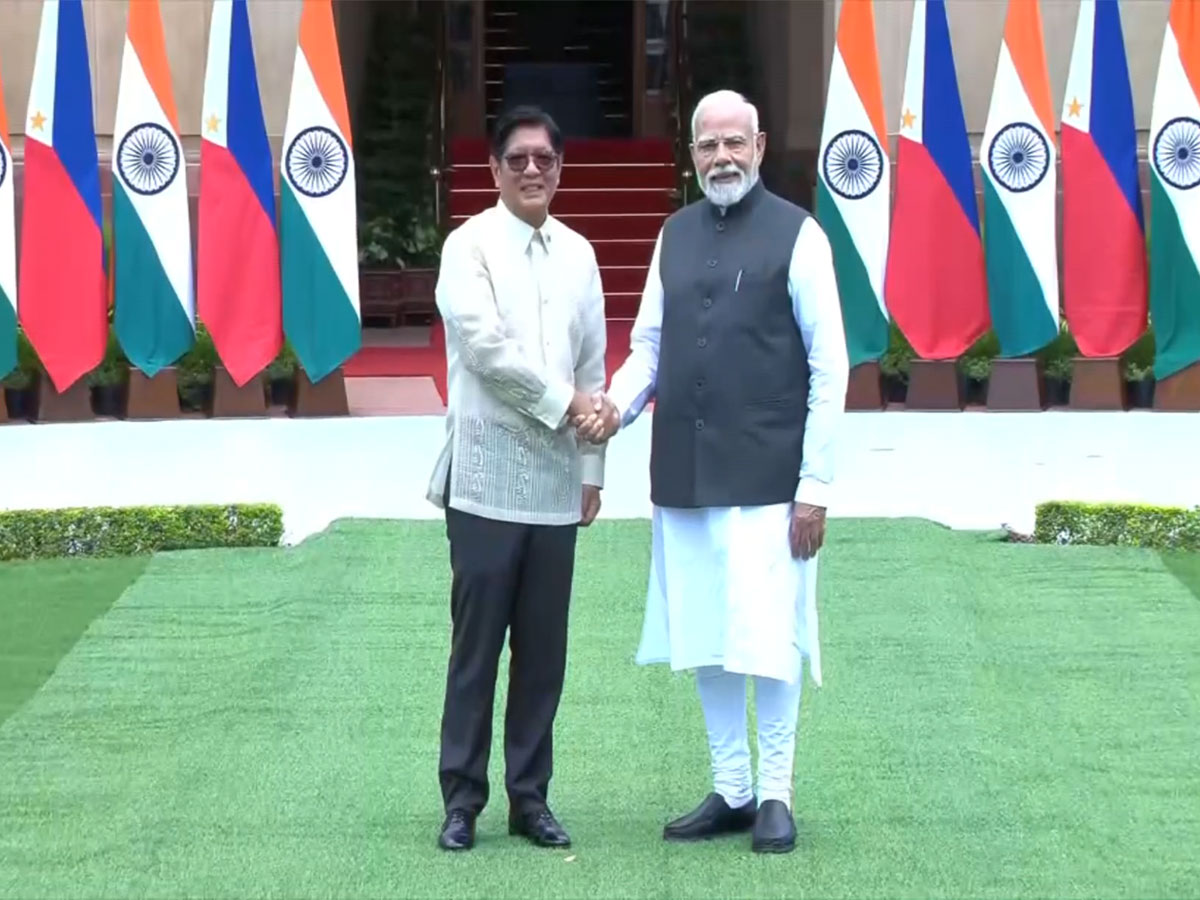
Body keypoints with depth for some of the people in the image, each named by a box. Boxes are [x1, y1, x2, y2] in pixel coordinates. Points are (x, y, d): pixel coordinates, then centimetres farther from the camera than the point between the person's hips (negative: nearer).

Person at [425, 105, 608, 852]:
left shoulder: (579, 254, 11)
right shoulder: (470, 245, -3)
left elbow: (593, 367, 12)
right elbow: (485, 345, -14)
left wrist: (593, 467, 9)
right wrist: (561, 401, -8)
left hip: (555, 483, 4)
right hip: (487, 478, -4)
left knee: (544, 649, 7)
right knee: (477, 644, -1)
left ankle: (530, 796, 15)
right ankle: (463, 798, 8)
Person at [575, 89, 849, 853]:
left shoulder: (797, 233, -5)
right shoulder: (675, 235, 11)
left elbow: (829, 363, -6)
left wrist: (817, 484, -10)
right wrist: (618, 404, -7)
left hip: (766, 477, -5)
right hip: (685, 474, 5)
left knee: (768, 640, -2)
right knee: (703, 640, 11)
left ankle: (776, 794, 13)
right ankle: (731, 791, 23)